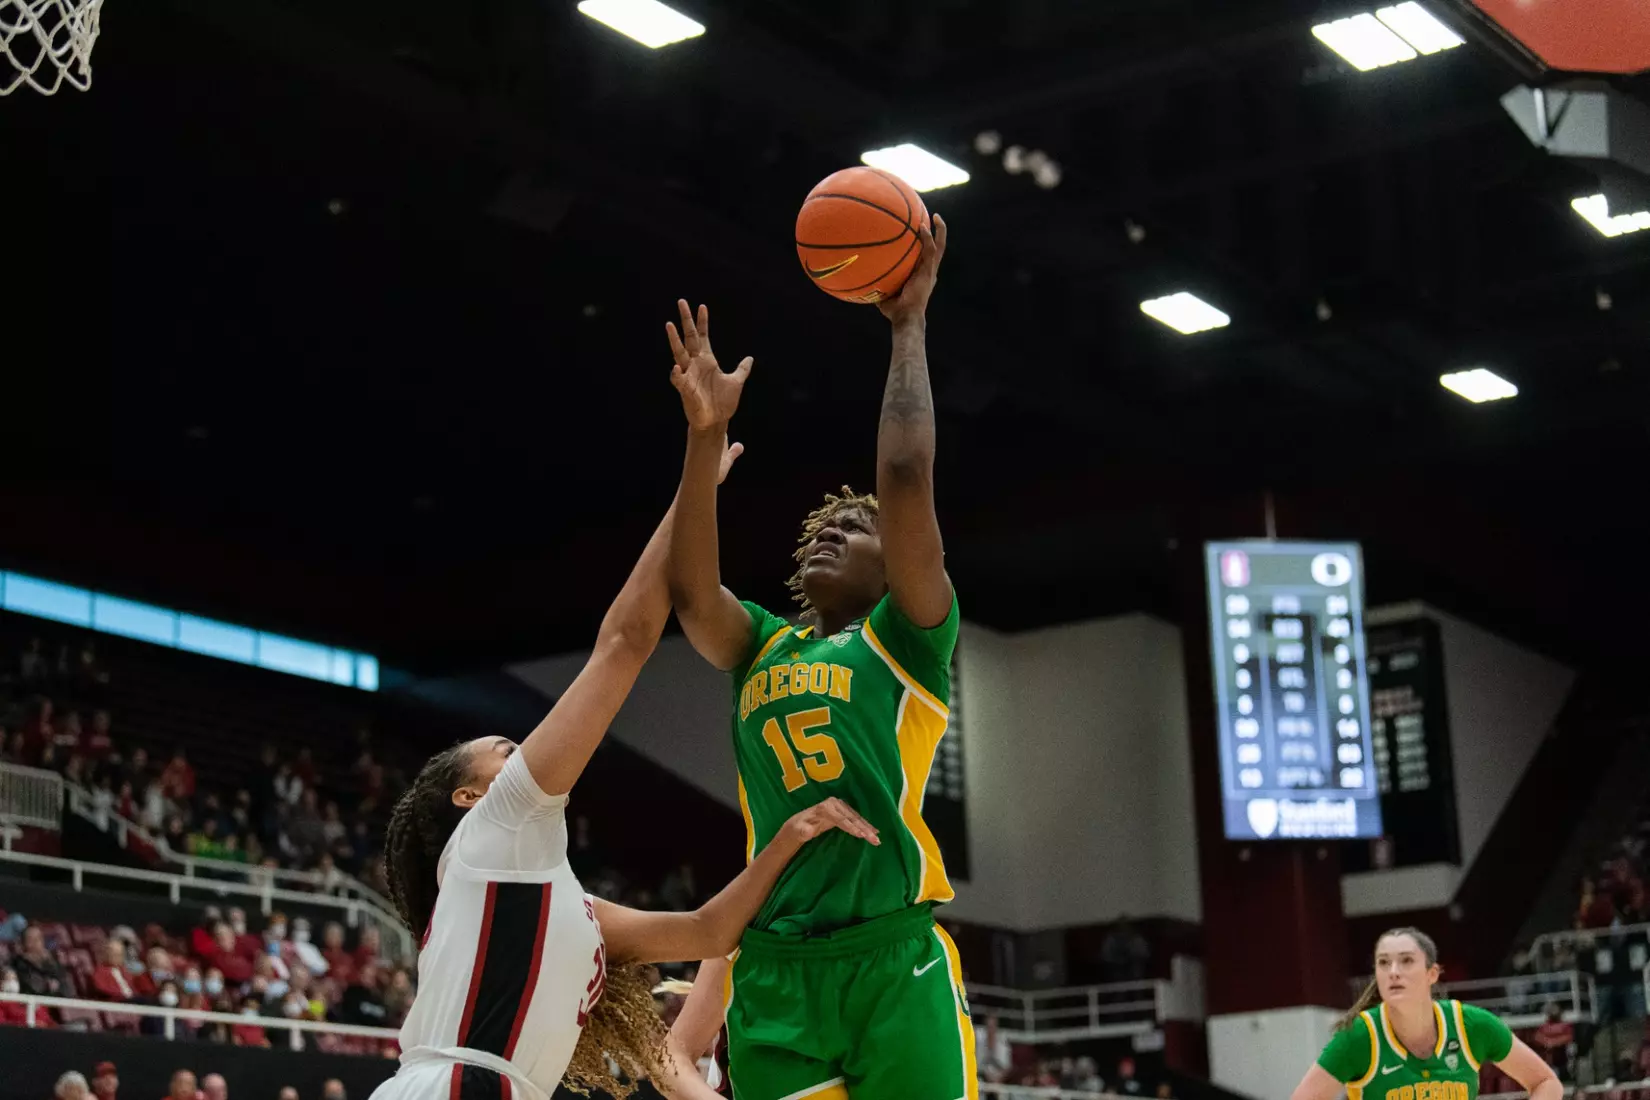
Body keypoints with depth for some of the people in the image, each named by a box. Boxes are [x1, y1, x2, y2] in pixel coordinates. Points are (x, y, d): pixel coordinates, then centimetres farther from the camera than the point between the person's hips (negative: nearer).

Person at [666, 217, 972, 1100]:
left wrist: (908, 327, 3)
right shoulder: (761, 648, 22)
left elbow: (906, 479, -2)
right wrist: (706, 435, -2)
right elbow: (689, 591, 1)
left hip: (895, 959, -3)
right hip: (773, 969, 4)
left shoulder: (906, 642, 10)